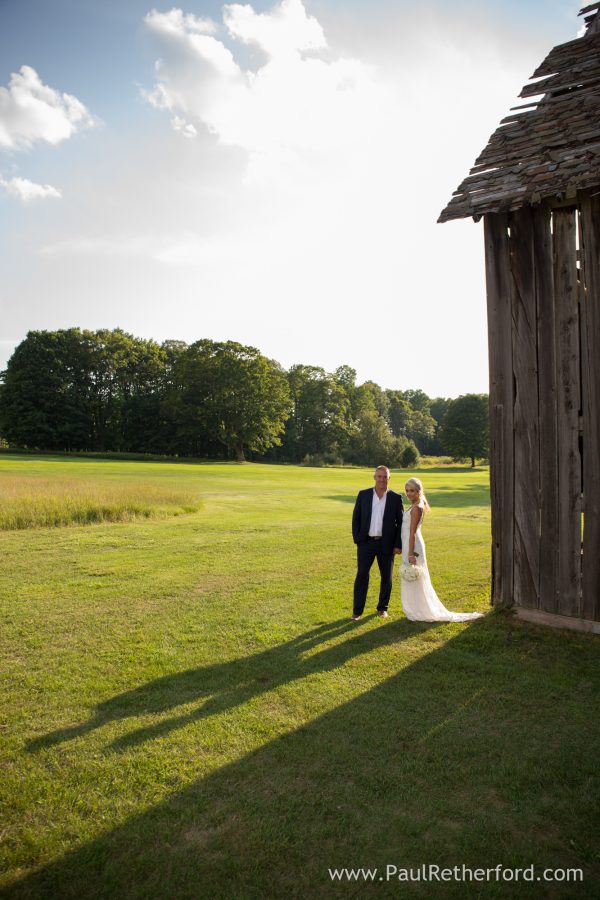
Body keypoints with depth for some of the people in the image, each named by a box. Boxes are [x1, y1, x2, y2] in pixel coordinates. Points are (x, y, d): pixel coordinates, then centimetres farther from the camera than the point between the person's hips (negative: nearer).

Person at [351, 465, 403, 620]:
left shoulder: (396, 498, -1)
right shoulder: (363, 495, 1)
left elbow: (401, 523, 1)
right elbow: (355, 518, 4)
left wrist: (398, 545, -4)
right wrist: (357, 539, -3)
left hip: (386, 544, 0)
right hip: (366, 543, 0)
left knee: (387, 577, 9)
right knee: (361, 576, -1)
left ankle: (382, 608, 26)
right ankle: (358, 610, 8)